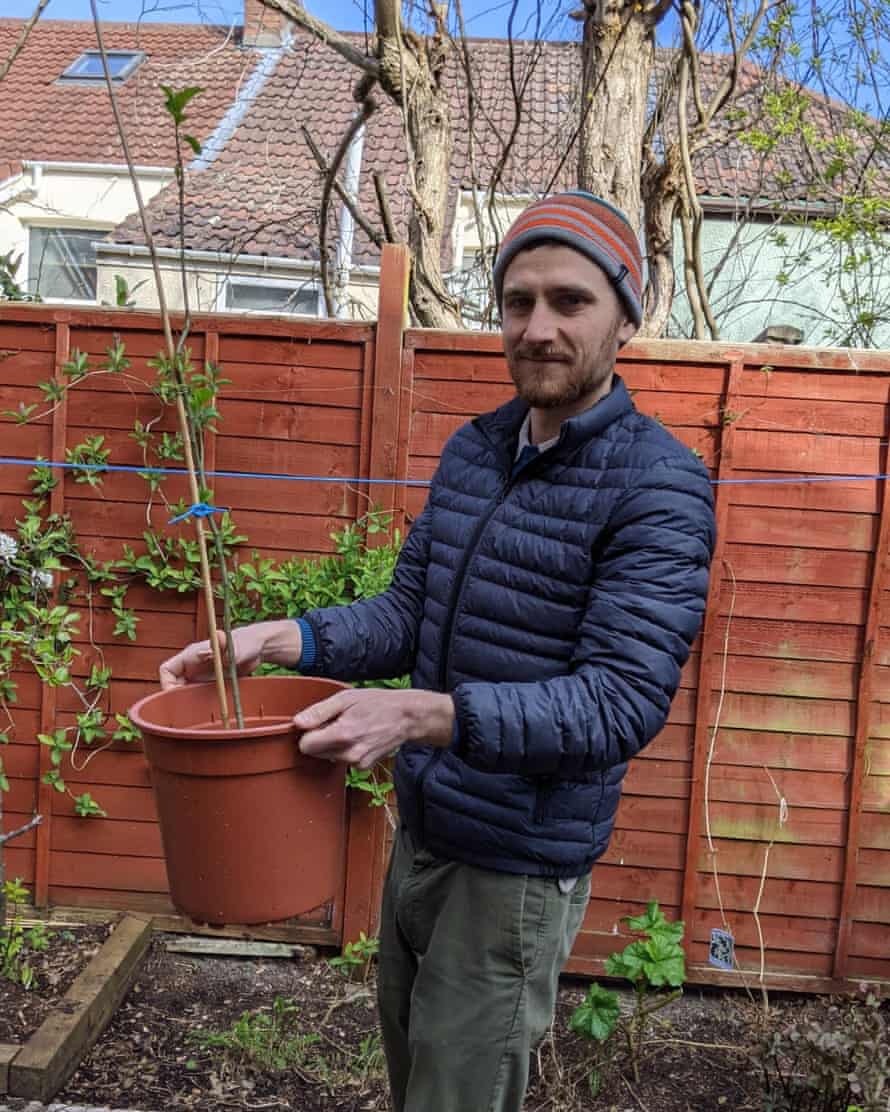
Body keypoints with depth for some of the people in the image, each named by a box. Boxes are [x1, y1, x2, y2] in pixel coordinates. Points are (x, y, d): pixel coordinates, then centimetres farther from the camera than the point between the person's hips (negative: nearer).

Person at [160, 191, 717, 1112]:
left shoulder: (657, 486, -18)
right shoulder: (471, 449, 4)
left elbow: (623, 699, -25)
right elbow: (409, 612, 6)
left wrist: (424, 717, -37)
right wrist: (280, 640, -10)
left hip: (516, 867, -7)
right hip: (419, 831, 7)